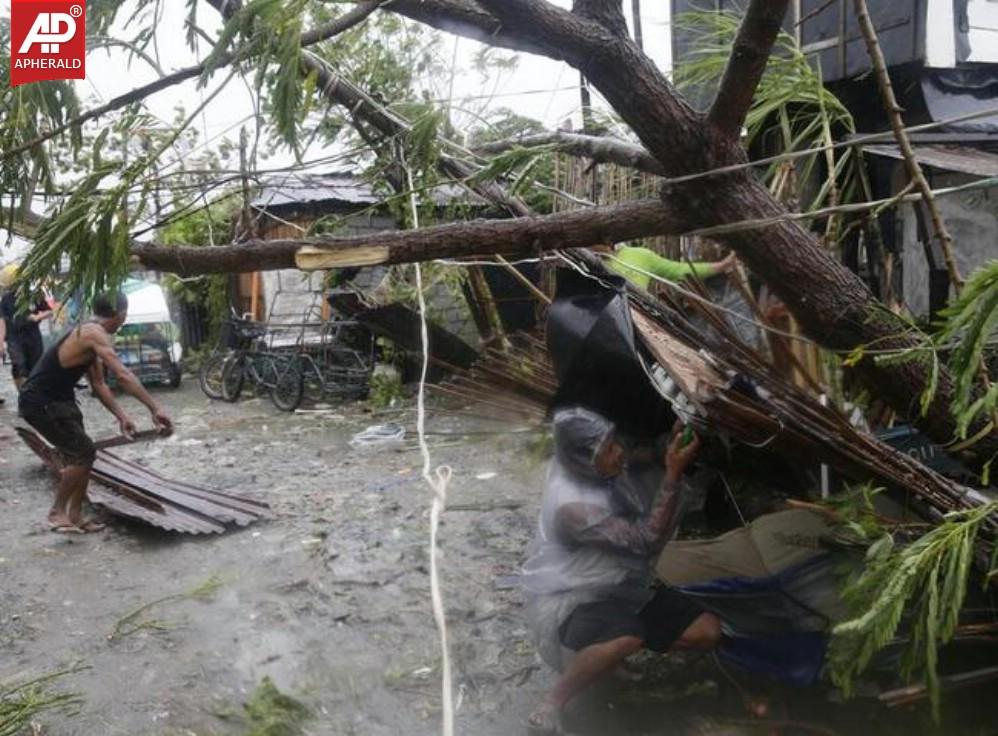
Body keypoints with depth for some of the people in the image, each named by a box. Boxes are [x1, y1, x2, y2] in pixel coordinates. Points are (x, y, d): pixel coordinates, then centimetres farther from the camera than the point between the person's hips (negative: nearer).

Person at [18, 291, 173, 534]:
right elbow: (123, 376, -29)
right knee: (83, 453, -8)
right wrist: (154, 408, -31)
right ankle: (57, 512, 5)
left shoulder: (90, 335, 11)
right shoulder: (94, 333, -20)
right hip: (40, 403, -10)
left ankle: (75, 515, 20)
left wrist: (122, 416, 7)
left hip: (58, 399, 10)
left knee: (82, 454, 12)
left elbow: (98, 384, 14)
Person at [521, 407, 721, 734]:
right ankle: (551, 704, -18)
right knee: (626, 639, -42)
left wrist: (675, 443, -11)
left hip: (620, 587, 9)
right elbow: (648, 540, -29)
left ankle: (611, 650, 15)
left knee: (708, 631, -2)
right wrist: (673, 473, -32)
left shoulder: (600, 467, -7)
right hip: (569, 601, -9)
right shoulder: (572, 506, -30)